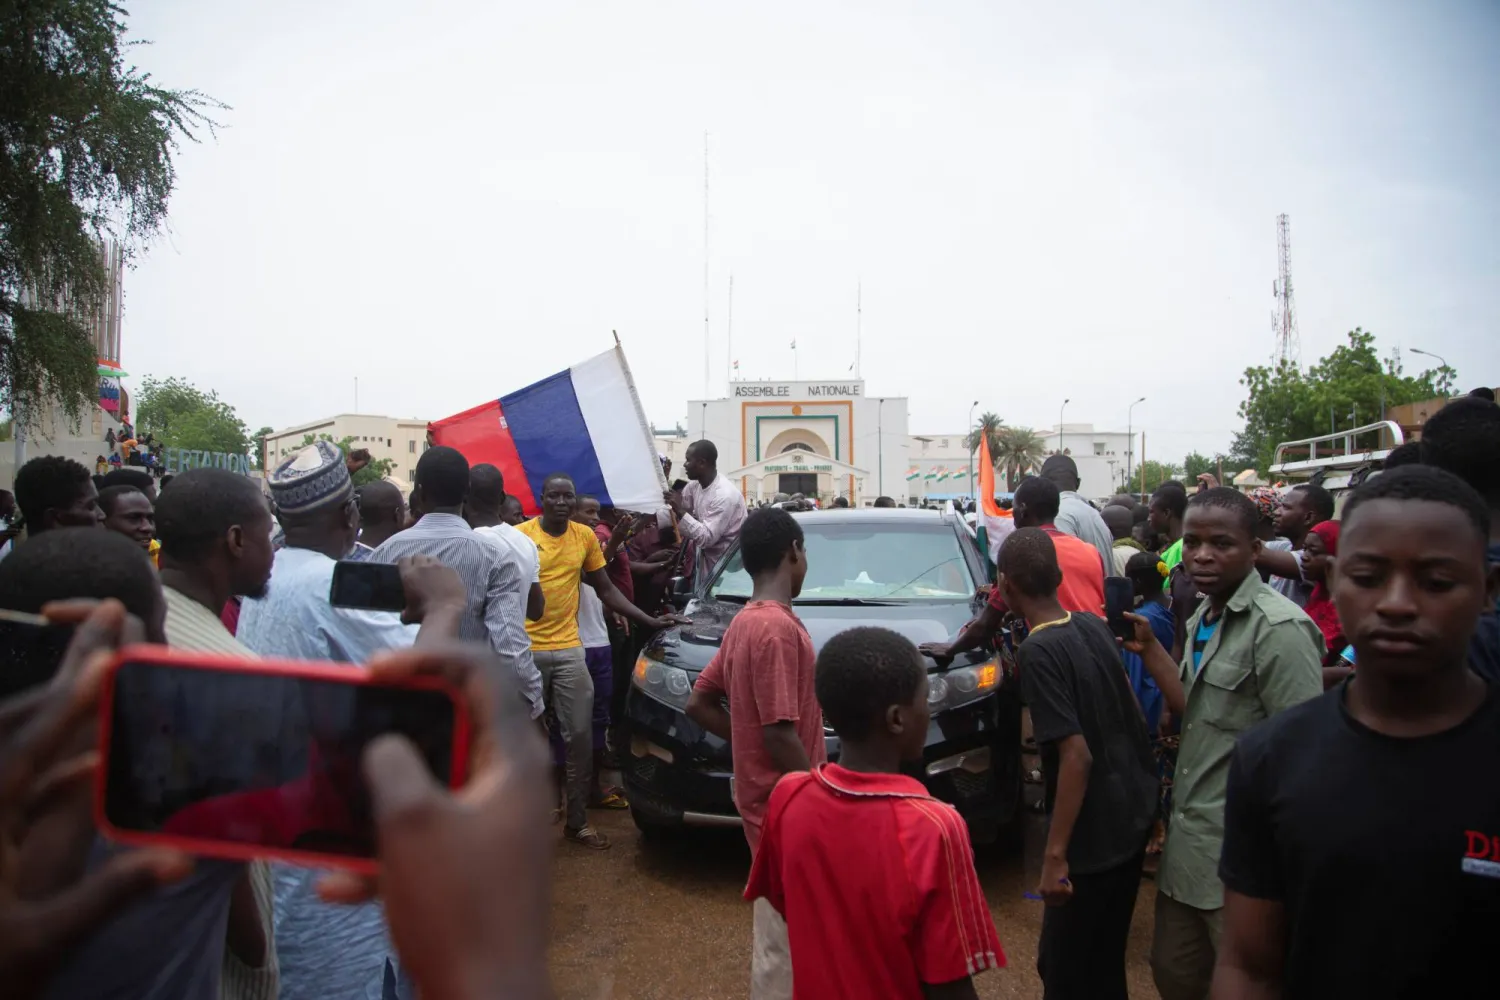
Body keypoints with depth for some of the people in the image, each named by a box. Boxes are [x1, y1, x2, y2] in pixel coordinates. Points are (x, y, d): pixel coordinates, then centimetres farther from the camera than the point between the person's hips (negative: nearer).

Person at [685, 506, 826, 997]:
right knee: (782, 941, 4)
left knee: (779, 931, 23)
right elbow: (780, 734, -25)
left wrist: (747, 741, 10)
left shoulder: (744, 622, 7)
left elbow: (699, 703, 13)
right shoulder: (777, 627, -22)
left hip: (771, 797, 9)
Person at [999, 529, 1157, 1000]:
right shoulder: (1095, 625, 2)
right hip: (1135, 811, 8)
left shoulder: (1038, 651, -21)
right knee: (1104, 957, 24)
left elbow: (1076, 755, -25)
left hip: (1095, 832, -8)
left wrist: (1055, 855, -21)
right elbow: (1132, 709, 13)